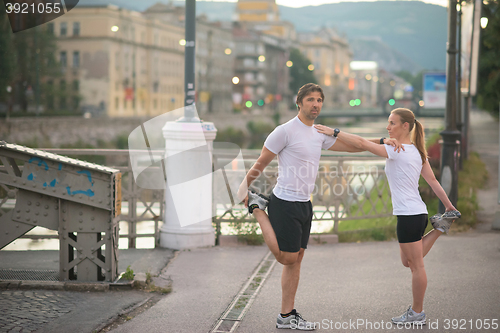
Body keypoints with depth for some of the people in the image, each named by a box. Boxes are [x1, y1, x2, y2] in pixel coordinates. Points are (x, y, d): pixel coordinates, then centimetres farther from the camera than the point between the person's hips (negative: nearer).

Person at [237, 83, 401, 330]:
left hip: (304, 204, 8)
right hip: (285, 203, -8)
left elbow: (351, 145, 19)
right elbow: (261, 164, -7)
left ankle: (287, 316, 16)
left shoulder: (320, 134, 12)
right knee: (287, 258, -4)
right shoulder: (285, 131, -12)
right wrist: (244, 188, -7)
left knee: (295, 260, 9)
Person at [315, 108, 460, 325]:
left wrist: (334, 132, -14)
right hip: (417, 212, 9)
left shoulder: (396, 151, -15)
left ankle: (417, 313, 12)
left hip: (409, 215, -9)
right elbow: (432, 181, 13)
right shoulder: (417, 152, 11)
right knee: (409, 262, 22)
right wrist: (449, 207, 17)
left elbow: (361, 143, -19)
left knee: (416, 265, 2)